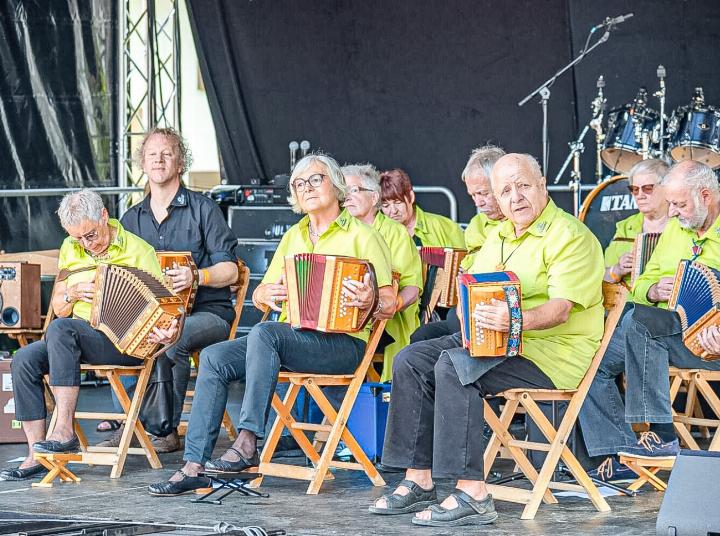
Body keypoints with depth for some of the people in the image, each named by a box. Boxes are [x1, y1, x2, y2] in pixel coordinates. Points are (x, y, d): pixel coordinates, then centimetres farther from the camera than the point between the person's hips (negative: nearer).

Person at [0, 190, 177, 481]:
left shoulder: (139, 251, -4)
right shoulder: (70, 249, 12)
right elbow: (58, 308, 17)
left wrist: (164, 332, -31)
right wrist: (73, 293, -6)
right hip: (81, 337, 6)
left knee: (60, 329, -32)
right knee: (24, 359, -19)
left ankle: (65, 432, -34)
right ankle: (36, 455, -18)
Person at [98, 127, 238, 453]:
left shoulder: (203, 209, 2)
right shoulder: (132, 219, 17)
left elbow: (230, 270, -4)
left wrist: (196, 277, -24)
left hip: (208, 312, -4)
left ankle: (165, 429, -26)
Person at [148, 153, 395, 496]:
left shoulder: (362, 236, 2)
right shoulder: (293, 236, 22)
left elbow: (390, 304, -4)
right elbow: (258, 296, 22)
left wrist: (370, 303, -27)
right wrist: (266, 294, -2)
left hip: (343, 342, -7)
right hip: (291, 337, 7)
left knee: (263, 333, -34)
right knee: (214, 357, -14)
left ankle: (248, 443, -34)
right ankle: (194, 465, -18)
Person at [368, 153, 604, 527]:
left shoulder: (571, 236, -9)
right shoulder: (498, 236, 18)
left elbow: (560, 310, -21)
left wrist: (515, 320, -40)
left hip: (552, 351, -9)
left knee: (454, 367, -29)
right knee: (411, 361, -5)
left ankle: (471, 494, -33)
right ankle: (418, 481, -7)